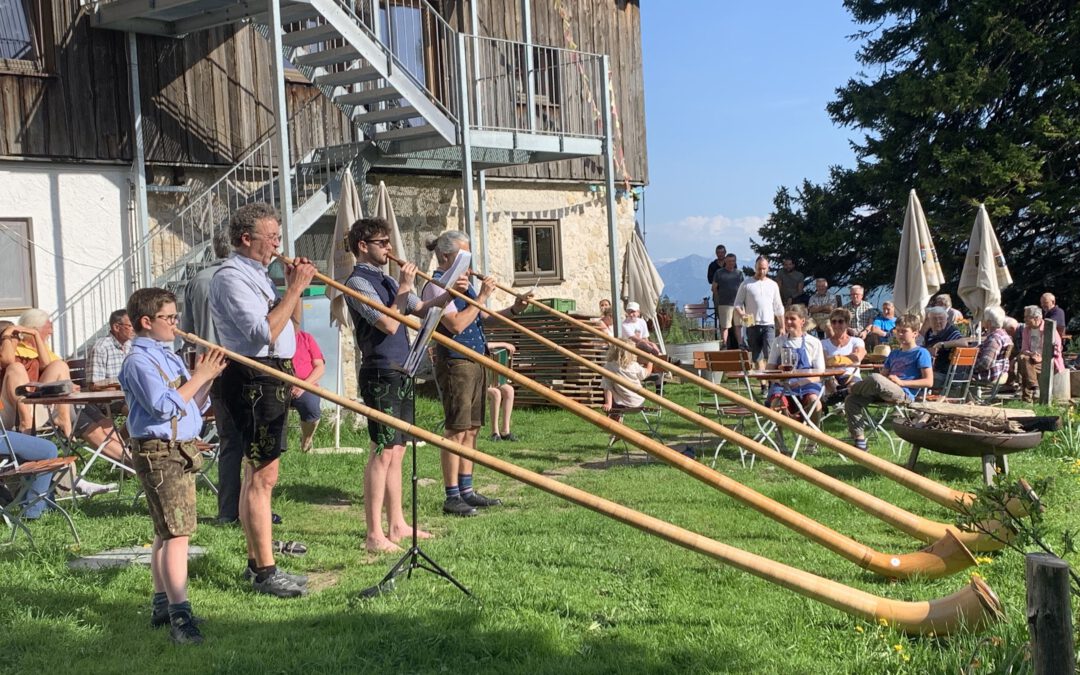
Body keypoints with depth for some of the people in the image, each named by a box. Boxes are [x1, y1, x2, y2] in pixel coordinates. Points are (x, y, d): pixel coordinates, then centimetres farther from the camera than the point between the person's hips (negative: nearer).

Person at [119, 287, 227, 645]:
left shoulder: (169, 357, 16)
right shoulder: (139, 361, -12)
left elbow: (193, 406, 18)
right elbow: (164, 407, -22)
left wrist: (208, 377, 2)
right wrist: (198, 377, -16)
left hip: (181, 452, 9)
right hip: (159, 452, -9)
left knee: (167, 532, 14)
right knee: (177, 532, -14)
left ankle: (162, 605, 22)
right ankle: (180, 614, -15)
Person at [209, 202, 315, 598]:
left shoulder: (255, 273, 18)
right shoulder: (231, 277, -13)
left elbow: (284, 324, 22)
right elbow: (264, 333, -23)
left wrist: (293, 288, 9)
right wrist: (294, 290, -18)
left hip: (273, 376, 11)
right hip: (254, 377, -11)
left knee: (256, 473, 13)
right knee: (263, 476, -10)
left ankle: (256, 562, 20)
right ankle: (265, 572, -7)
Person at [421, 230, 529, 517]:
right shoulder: (436, 286, -11)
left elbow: (482, 317, 19)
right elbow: (456, 324, -21)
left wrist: (512, 310, 4)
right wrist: (481, 297, -17)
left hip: (475, 362, 9)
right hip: (454, 362, -9)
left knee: (471, 429, 11)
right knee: (457, 431, -6)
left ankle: (466, 491, 18)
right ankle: (452, 497, -1)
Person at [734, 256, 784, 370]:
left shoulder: (773, 285, 11)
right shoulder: (746, 284, 4)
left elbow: (778, 308, 15)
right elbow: (737, 304, 3)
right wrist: (742, 315, -17)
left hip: (769, 324, 0)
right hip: (752, 325, 0)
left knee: (769, 353, -17)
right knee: (757, 357, 4)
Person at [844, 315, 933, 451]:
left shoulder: (921, 353, 5)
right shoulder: (894, 354, 29)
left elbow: (929, 381, -4)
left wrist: (901, 382, -11)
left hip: (904, 394, -8)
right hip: (886, 392, 8)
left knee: (875, 378, -35)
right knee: (851, 399, -16)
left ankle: (853, 387, -3)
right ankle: (859, 441, -16)